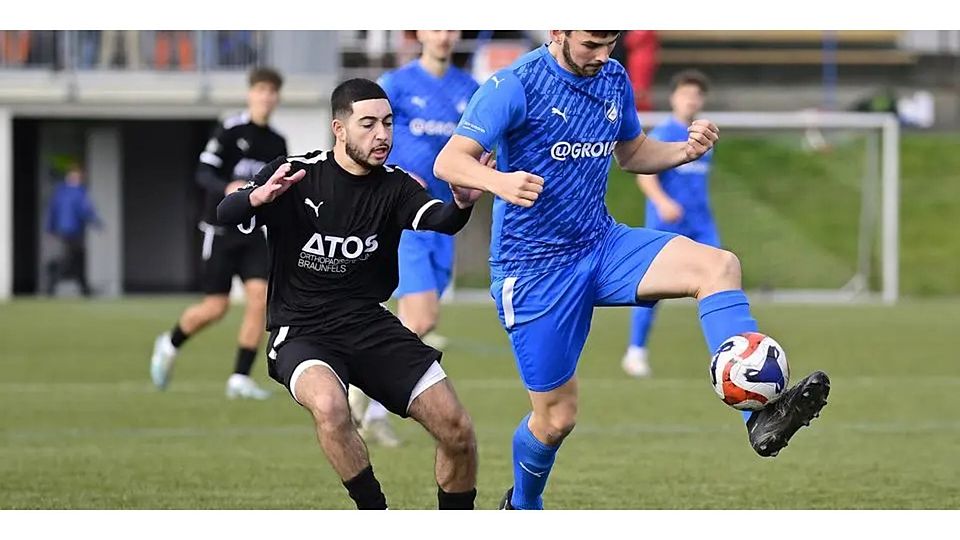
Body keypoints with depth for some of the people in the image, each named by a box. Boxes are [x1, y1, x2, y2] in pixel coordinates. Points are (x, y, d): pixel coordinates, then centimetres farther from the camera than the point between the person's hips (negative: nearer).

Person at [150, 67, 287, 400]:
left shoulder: (277, 144, 10)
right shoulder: (231, 130, -8)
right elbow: (203, 173, -15)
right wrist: (227, 188, -33)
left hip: (255, 232, 5)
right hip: (221, 230, -5)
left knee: (260, 298, -13)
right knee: (216, 308, -3)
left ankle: (240, 378, -9)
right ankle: (170, 345, 26)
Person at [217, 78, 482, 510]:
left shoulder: (395, 187, 0)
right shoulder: (296, 175, -6)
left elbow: (437, 221, -20)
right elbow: (225, 215, -18)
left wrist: (461, 204, -44)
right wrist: (258, 197, -42)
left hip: (369, 325, 4)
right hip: (301, 331, -3)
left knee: (457, 431, -8)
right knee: (329, 404, -36)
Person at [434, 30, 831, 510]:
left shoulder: (614, 80, 5)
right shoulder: (516, 86, -14)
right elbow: (449, 162, -19)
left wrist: (685, 151, -1)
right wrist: (500, 181, -41)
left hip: (601, 244, 5)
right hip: (533, 271, -5)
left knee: (718, 266, -22)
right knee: (556, 417, 1)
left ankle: (761, 418, -34)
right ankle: (522, 506, 35)